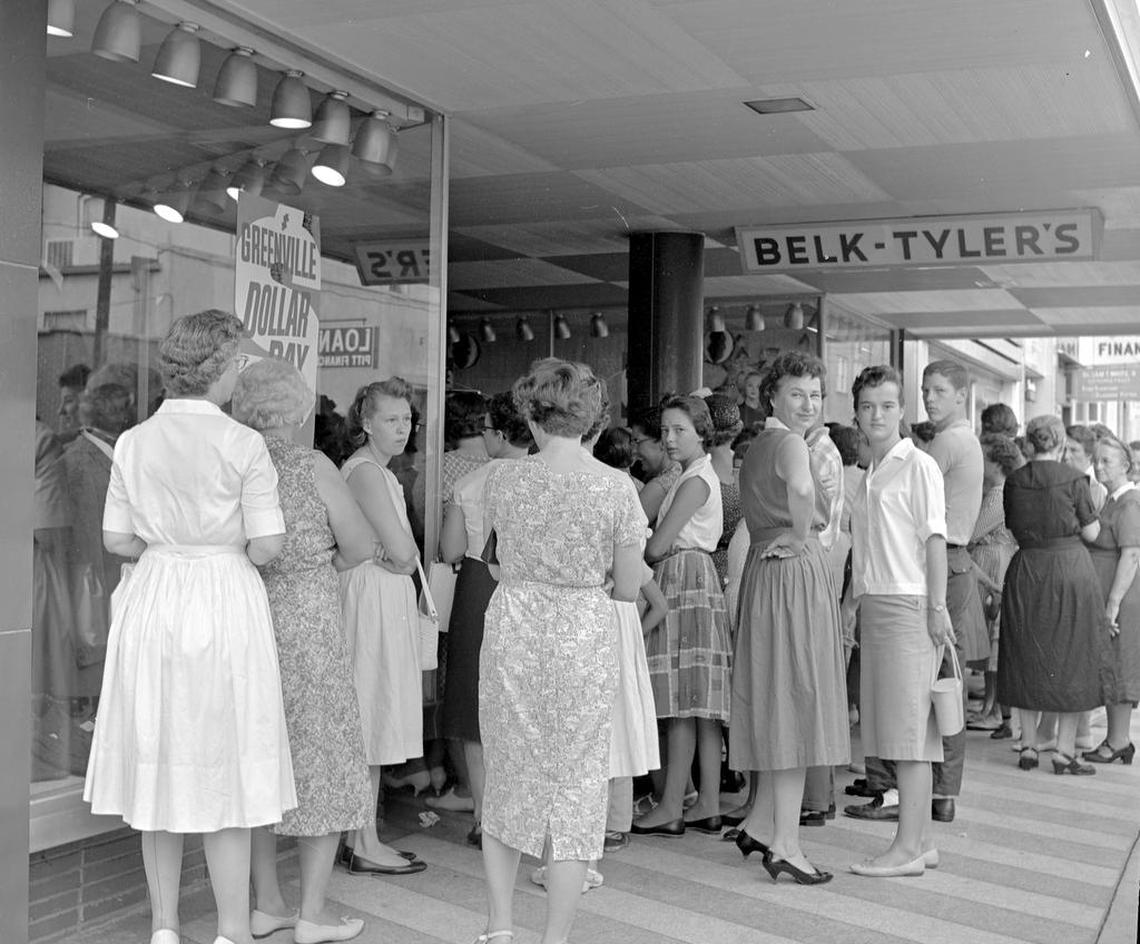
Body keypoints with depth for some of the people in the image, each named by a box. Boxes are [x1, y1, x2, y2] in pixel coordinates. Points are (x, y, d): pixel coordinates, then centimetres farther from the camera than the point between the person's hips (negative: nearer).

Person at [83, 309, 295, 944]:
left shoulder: (133, 442, 1)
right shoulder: (245, 445, -10)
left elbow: (118, 541, 4)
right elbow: (269, 545, -12)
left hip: (152, 604, 4)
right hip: (227, 605, -4)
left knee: (159, 763, 13)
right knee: (226, 772, 4)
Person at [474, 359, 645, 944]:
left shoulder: (502, 480, -5)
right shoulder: (616, 491, -8)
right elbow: (627, 588, -2)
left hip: (513, 634, 1)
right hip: (585, 639, -1)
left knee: (508, 782, 16)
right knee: (577, 789, 10)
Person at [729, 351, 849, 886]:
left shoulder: (755, 447, 16)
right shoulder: (789, 443, -12)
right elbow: (800, 490, -28)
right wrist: (800, 537, -13)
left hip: (764, 573, 9)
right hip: (795, 575, -9)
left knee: (777, 706, 16)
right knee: (796, 702, -5)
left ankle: (761, 824, 23)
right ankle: (785, 845, -1)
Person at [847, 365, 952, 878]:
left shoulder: (918, 465, -4)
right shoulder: (869, 475, 19)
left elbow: (935, 538, -9)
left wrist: (937, 606, -15)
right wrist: (858, 604, 13)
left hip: (907, 605, -8)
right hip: (874, 605, 8)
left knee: (908, 728, -7)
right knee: (894, 729, 9)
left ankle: (907, 848, -5)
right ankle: (920, 840, 16)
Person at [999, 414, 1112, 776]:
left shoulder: (1014, 480, 1)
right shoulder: (1073, 478, -9)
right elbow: (1091, 533, -3)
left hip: (1026, 571, 3)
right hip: (1069, 568, -3)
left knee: (1027, 661, 12)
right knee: (1071, 660, 6)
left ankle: (1028, 748, 15)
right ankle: (1064, 752, 6)